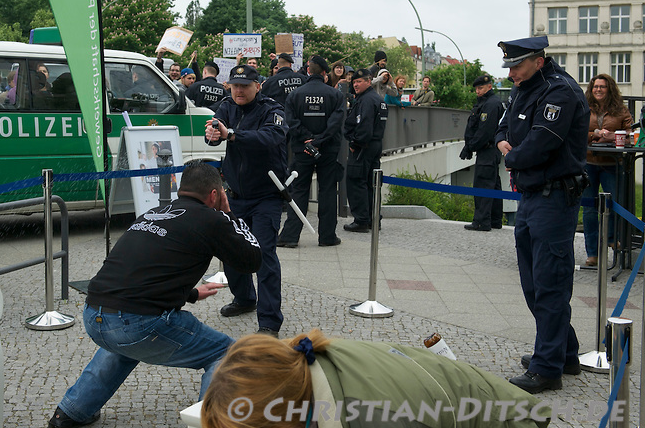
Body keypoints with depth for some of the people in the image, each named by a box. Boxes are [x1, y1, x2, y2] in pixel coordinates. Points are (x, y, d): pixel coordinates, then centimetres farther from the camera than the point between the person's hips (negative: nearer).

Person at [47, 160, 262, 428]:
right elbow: (253, 260, 10)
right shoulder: (209, 219, 1)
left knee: (125, 342, 41)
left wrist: (192, 293, 49)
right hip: (139, 326, -7)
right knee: (225, 354, 10)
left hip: (92, 318, 7)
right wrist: (227, 214, 20)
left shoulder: (151, 215, 22)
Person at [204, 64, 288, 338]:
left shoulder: (271, 110, -12)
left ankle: (269, 321, -9)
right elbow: (215, 129, -14)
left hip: (266, 195, -6)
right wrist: (212, 134, -40)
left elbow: (271, 138, -33)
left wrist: (231, 134, -46)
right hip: (235, 193, 6)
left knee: (264, 253, -13)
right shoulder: (228, 107, 4)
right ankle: (244, 299, 36)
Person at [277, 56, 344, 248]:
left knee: (299, 192, 7)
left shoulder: (294, 95, 0)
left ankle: (290, 235, 3)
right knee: (327, 192, 7)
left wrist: (309, 139, -10)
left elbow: (291, 122, -8)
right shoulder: (335, 95, -3)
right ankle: (327, 236, 10)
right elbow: (336, 122, -13)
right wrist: (319, 141, -15)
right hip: (328, 152, -1)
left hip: (302, 152, 1)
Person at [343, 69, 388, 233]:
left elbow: (364, 126, -24)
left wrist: (355, 144, -14)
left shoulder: (366, 100, -15)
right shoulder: (378, 99, 18)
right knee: (370, 183, 14)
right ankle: (373, 220, 18)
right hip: (376, 145, 10)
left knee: (356, 182, -6)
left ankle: (361, 221, -6)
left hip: (363, 147, -10)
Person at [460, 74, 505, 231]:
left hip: (487, 152, -11)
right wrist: (469, 147, 10)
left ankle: (482, 221, -10)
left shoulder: (491, 104, -16)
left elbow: (484, 131, -21)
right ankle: (495, 221, 20)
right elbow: (475, 128, 19)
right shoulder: (485, 102, 19)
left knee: (483, 185, -10)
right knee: (493, 185, 13)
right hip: (491, 152, 11)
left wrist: (470, 147, -14)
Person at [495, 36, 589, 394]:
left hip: (554, 199, -10)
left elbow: (538, 147, -24)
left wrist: (512, 160, -3)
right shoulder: (523, 89, 15)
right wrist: (504, 142, 3)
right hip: (529, 197, 10)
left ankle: (547, 368, -1)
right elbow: (505, 126, 27)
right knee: (534, 283, 15)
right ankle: (565, 354, 27)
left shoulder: (560, 92, -16)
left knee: (549, 284, -7)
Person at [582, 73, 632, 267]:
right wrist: (595, 134, -14)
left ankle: (611, 238, 27)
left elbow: (628, 133, -1)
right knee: (589, 209, 2)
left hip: (610, 165, 0)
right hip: (587, 163, 0)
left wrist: (610, 137, -16)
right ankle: (592, 253, 10)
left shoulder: (621, 111, 6)